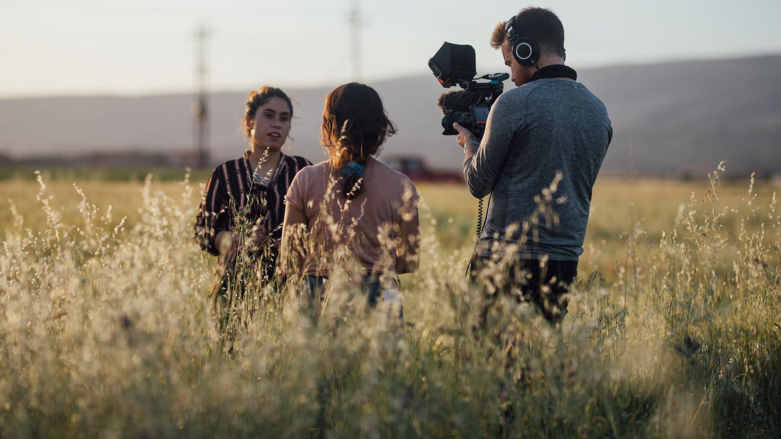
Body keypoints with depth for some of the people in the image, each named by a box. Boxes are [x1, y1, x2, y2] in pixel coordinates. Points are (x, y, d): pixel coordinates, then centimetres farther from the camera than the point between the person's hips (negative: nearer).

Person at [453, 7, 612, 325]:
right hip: (565, 261, 6)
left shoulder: (514, 104, -11)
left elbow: (479, 184, -3)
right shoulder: (598, 111, 9)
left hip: (506, 257, -6)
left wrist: (469, 144, 18)